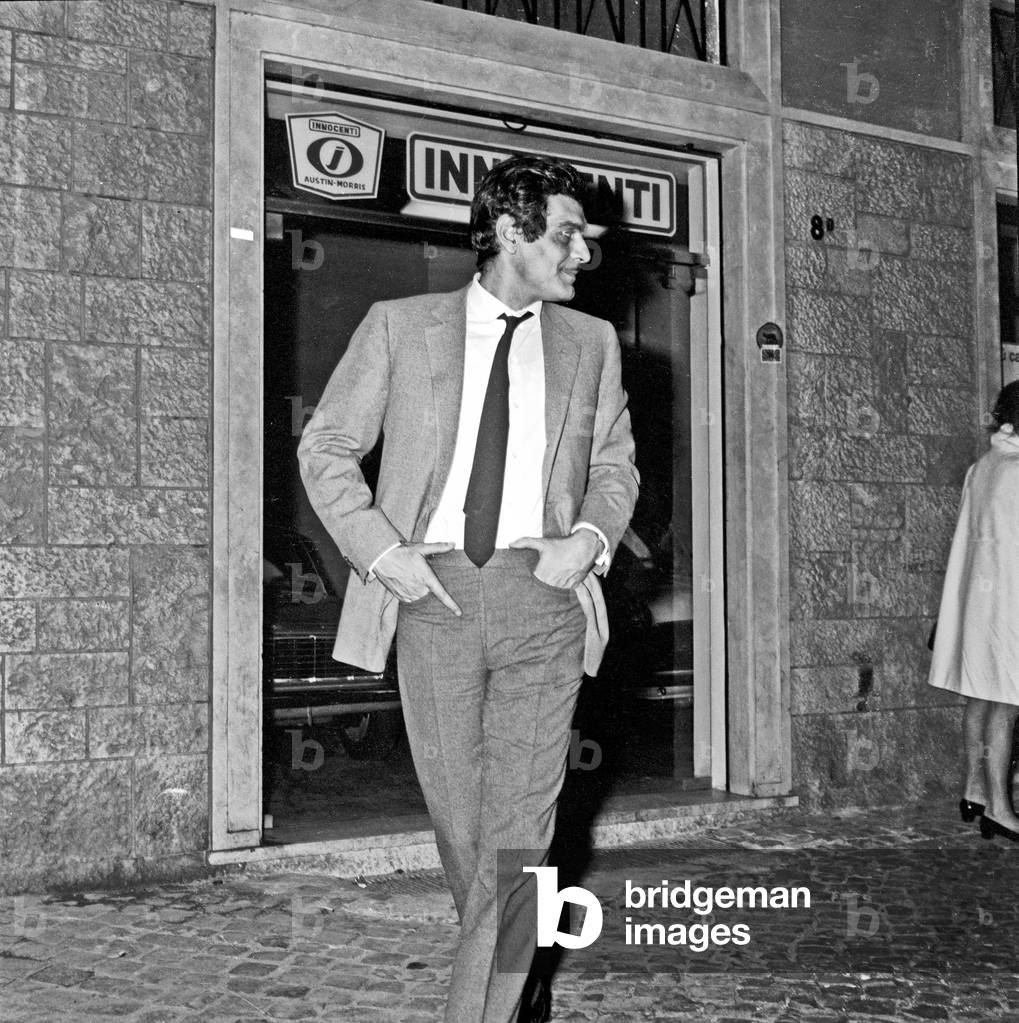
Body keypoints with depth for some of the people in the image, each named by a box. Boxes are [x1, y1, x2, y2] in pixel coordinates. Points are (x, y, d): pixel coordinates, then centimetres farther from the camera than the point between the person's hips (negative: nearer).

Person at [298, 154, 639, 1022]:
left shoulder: (592, 342, 13)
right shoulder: (399, 326, 5)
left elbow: (616, 463, 20)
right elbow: (327, 448, 7)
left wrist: (591, 537, 0)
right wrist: (381, 551, -6)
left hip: (542, 589, 1)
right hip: (434, 589, 0)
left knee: (521, 821, -5)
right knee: (457, 812, 10)